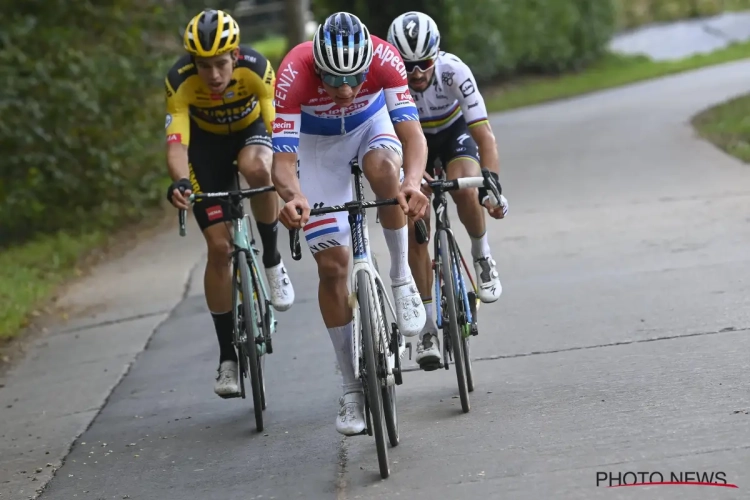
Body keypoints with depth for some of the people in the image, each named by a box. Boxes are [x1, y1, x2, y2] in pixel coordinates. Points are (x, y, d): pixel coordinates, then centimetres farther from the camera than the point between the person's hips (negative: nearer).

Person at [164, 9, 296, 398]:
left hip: (251, 131, 0)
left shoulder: (256, 69, -31)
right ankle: (228, 357, 3)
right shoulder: (180, 82, -30)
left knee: (257, 168, -39)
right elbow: (176, 143, -37)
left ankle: (272, 261, -14)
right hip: (207, 143, 1)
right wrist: (179, 182, -57)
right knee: (219, 247, -7)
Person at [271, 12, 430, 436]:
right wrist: (293, 196, -61)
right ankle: (353, 388, 6)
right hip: (317, 141, 0)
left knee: (383, 166, -37)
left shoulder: (385, 58, -35)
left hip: (371, 123, 0)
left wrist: (413, 182, -60)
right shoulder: (295, 73, -37)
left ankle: (402, 277, -15)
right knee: (332, 263, -6)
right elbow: (283, 158, -39)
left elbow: (412, 135, -39)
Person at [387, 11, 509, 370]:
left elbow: (484, 135, -35)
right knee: (414, 229, -12)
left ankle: (481, 254, -3)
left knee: (464, 190, -33)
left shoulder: (453, 71, -33)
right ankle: (428, 325, -3)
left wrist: (491, 185, -49)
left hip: (455, 133, -1)